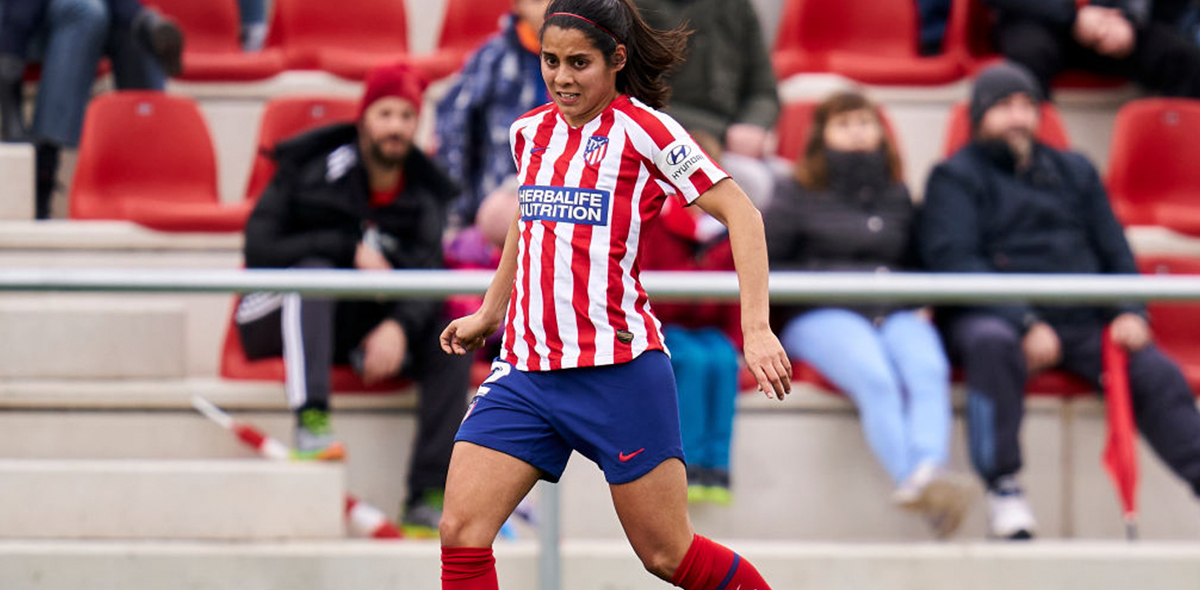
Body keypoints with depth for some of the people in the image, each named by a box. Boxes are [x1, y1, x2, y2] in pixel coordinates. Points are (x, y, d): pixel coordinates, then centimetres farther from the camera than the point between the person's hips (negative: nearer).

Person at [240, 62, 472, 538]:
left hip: (360, 328, 4)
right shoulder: (311, 171, -8)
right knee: (314, 269, -35)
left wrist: (399, 326, -32)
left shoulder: (425, 194, 4)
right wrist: (351, 248, -20)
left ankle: (429, 499, -27)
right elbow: (259, 249, -17)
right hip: (280, 318, -4)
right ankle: (311, 424, -49)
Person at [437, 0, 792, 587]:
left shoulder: (641, 128, -6)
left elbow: (741, 213, -7)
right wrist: (488, 314, 37)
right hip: (526, 369, 5)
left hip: (618, 370, -5)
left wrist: (756, 329, -16)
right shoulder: (530, 132, 12)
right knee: (461, 532, -9)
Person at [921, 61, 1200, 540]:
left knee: (1155, 372, -19)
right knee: (991, 345, -39)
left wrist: (1131, 312, -2)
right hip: (996, 315, -4)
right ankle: (1003, 490, -35)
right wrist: (1024, 323, -20)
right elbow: (952, 261, -8)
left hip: (1083, 321, 4)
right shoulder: (956, 177, 7)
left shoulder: (1074, 172, 24)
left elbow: (1114, 250, 21)